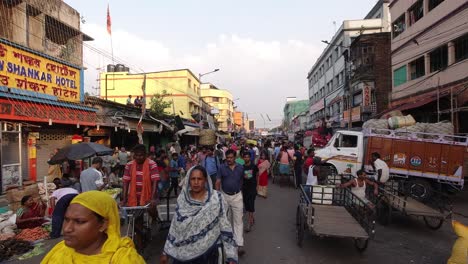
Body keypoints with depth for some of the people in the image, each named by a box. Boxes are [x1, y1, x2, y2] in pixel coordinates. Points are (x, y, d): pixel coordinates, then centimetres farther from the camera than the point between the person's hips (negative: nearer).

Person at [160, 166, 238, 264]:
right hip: (183, 253, 2)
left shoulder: (216, 199, -13)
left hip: (208, 252, -2)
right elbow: (175, 227, 3)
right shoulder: (182, 199, -5)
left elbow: (225, 227, -10)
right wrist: (166, 252, 7)